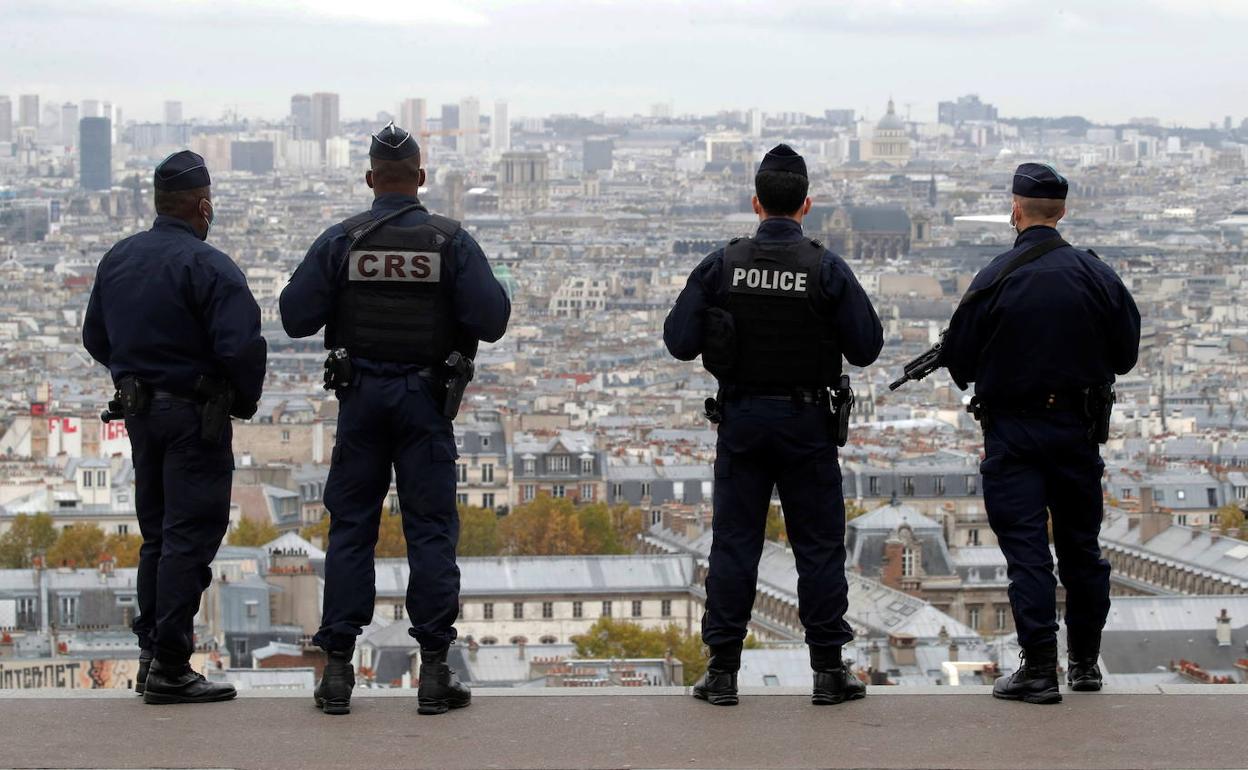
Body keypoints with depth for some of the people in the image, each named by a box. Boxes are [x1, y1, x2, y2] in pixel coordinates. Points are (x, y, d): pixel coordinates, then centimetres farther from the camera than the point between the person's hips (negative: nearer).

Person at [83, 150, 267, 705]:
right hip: (194, 414, -7)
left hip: (139, 409, 8)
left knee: (157, 535, 17)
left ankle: (152, 652, 19)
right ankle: (169, 667, -6)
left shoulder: (117, 259, 8)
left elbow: (95, 337, 15)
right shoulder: (208, 267, -17)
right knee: (190, 537, -4)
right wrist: (245, 400, -6)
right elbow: (242, 347, -23)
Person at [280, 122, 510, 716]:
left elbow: (296, 317, -6)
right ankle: (434, 671, 0)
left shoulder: (341, 241, -4)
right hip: (426, 399, -1)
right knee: (431, 529, 3)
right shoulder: (451, 241, -5)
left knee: (350, 528, 7)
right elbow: (492, 320, -10)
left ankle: (338, 668, 5)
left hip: (360, 398, 1)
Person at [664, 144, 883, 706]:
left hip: (740, 420, 1)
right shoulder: (827, 269, -8)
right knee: (819, 543, 6)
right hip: (807, 422, -1)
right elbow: (866, 347, -5)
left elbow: (680, 340, -6)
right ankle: (829, 670, 7)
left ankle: (722, 671, 5)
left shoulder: (723, 265, -4)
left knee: (733, 542, 6)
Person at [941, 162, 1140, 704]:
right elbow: (1126, 353, 6)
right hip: (1078, 430, 3)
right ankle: (1085, 663, 24)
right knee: (1081, 547, 15)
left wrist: (979, 383, 15)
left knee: (1027, 549, -2)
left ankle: (1039, 669, -5)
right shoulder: (1098, 276, -2)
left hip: (1013, 431, -3)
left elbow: (958, 360, -6)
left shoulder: (995, 280, -11)